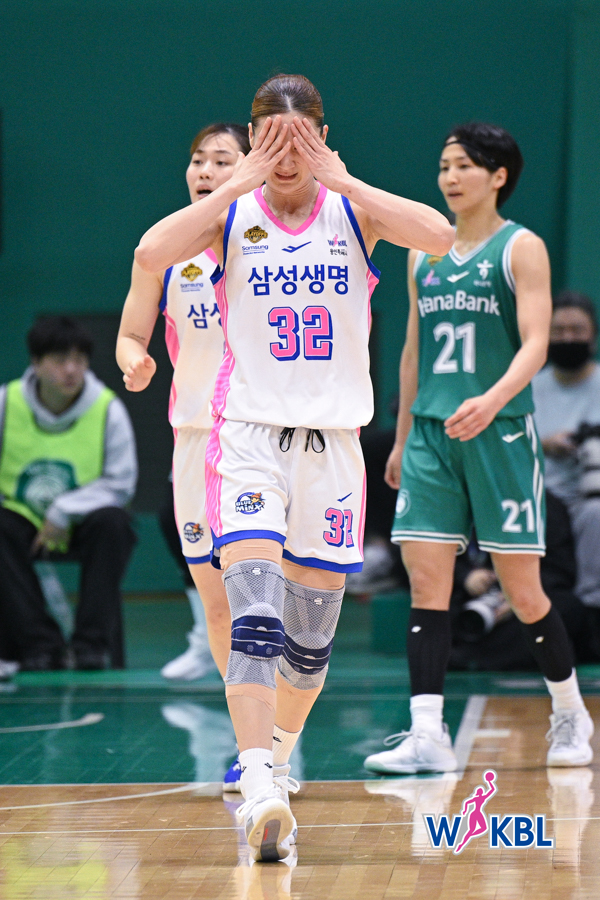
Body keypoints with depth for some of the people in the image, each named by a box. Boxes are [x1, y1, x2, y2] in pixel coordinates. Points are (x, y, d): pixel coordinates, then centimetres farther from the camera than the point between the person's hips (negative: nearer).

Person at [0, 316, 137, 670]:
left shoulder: (108, 409, -9)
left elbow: (121, 483, -10)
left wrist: (64, 511, -22)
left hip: (83, 528, -1)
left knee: (112, 521, -33)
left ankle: (94, 644, -24)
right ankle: (41, 645, -26)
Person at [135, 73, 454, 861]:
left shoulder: (353, 210, 1)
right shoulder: (232, 212, -1)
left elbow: (439, 235, -18)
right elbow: (151, 253, -20)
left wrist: (338, 178, -18)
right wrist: (241, 182, -18)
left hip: (333, 441, 2)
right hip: (248, 435, -2)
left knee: (312, 631, 11)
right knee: (254, 616, -19)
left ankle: (279, 748, 36)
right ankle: (259, 792, -27)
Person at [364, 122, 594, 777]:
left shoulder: (521, 248, -2)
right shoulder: (424, 254, 14)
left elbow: (536, 342, -13)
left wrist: (491, 401, -30)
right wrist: (401, 440, 21)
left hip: (500, 432, -5)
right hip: (432, 434, 5)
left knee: (521, 589, 0)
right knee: (425, 582, -6)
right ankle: (427, 737, -8)